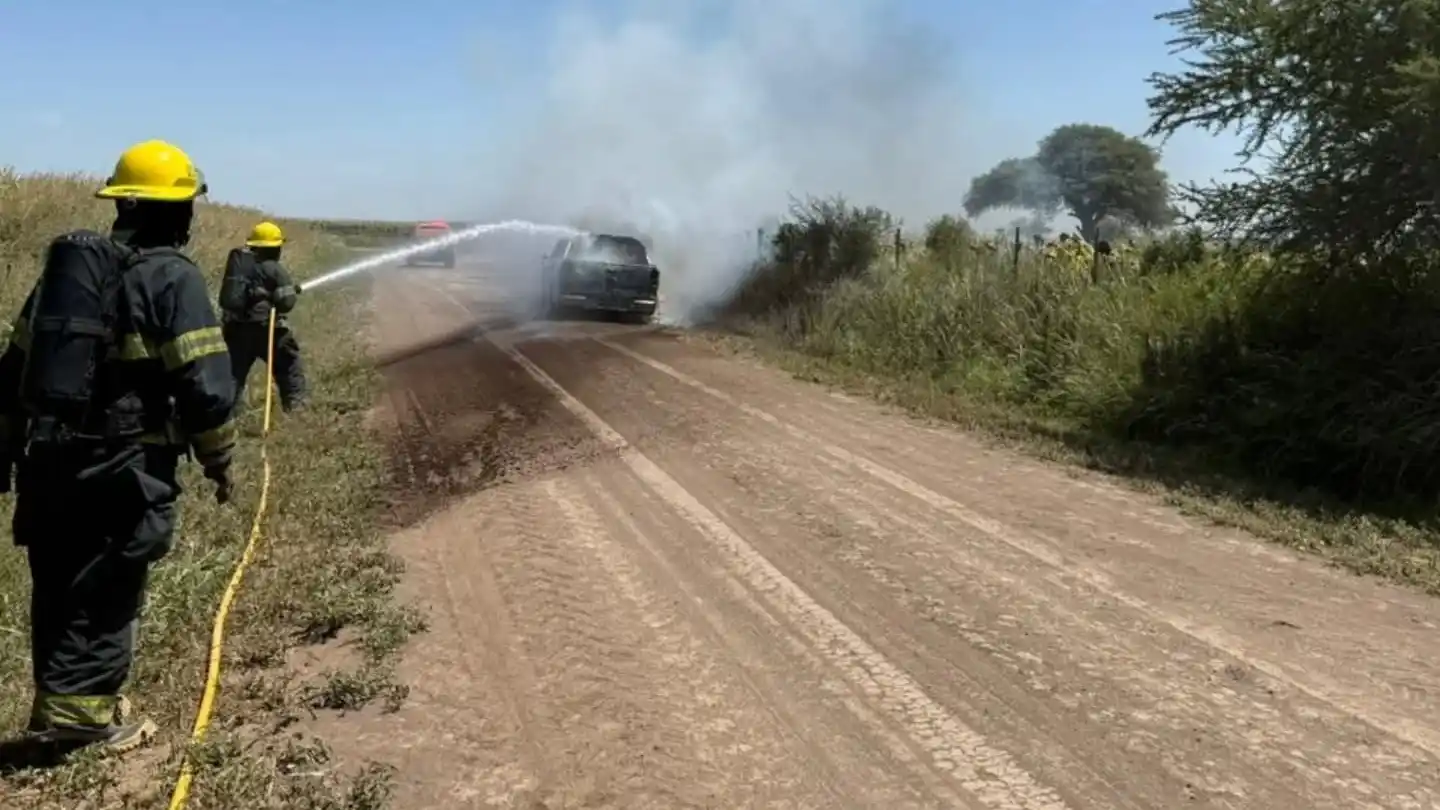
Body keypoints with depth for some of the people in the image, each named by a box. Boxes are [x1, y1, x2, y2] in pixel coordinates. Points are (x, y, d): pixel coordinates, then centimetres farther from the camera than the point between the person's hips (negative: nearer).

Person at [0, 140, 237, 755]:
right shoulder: (173, 277, -11)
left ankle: (60, 704, 28)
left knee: (59, 589, 17)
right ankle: (79, 710, 10)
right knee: (107, 594, 5)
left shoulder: (65, 264, 11)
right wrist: (218, 460, -4)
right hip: (124, 467, -7)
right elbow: (206, 387, -17)